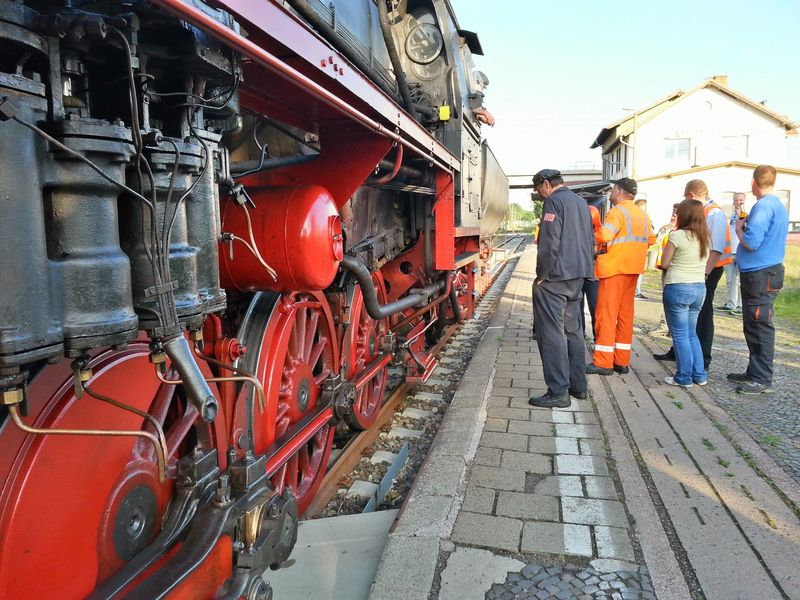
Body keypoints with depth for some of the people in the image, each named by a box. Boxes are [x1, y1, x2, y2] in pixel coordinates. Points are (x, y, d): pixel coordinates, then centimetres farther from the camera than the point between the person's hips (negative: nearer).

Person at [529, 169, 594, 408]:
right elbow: (590, 240, 21)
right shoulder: (580, 201, 17)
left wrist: (541, 276, -11)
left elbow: (549, 243, -18)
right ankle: (578, 385, 23)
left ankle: (558, 392, -5)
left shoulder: (554, 201, -10)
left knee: (552, 333, -6)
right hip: (578, 276, 9)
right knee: (573, 330, 16)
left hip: (555, 278, -9)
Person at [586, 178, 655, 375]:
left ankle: (603, 362, -3)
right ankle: (622, 361, 15)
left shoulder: (618, 211, -10)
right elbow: (651, 239, 16)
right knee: (625, 313, 11)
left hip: (614, 267, -8)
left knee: (606, 313, -4)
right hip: (633, 269, 8)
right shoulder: (642, 213, 14)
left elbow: (604, 236, -22)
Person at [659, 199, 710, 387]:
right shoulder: (706, 237, 8)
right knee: (691, 333, 18)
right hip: (699, 288, 7)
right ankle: (699, 375, 21)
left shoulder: (677, 235, -12)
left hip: (678, 288, -7)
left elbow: (664, 264, -6)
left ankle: (684, 377, 8)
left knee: (680, 335, 3)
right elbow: (704, 262, 15)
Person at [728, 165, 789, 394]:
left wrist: (739, 228, -5)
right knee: (753, 326, 17)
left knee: (760, 327, -4)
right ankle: (755, 372, 27)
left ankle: (762, 380, 3)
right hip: (766, 272, 10)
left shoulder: (763, 207, -16)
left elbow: (751, 243, -22)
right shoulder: (779, 206, 16)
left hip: (760, 275, -10)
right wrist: (748, 225, 12)